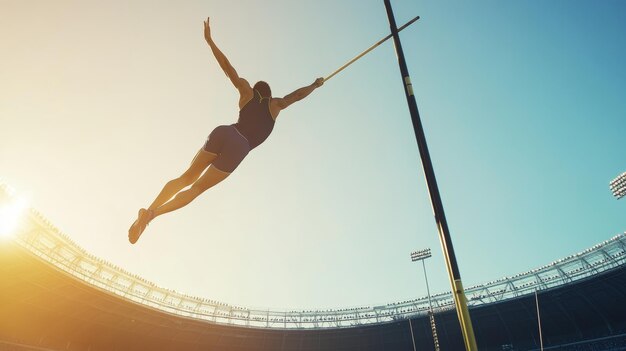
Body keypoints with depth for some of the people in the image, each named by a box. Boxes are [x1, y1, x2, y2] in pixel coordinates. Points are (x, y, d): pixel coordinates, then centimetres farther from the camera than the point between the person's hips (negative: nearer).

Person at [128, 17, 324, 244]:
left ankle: (149, 210, -3)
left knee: (186, 178, 13)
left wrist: (209, 41, 19)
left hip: (223, 133, 3)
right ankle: (152, 214, -17)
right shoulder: (276, 105, 22)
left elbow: (228, 68, 17)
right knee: (197, 188, 1)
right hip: (239, 148, -2)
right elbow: (298, 95, 33)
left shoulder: (248, 93, 24)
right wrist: (315, 85, 51)